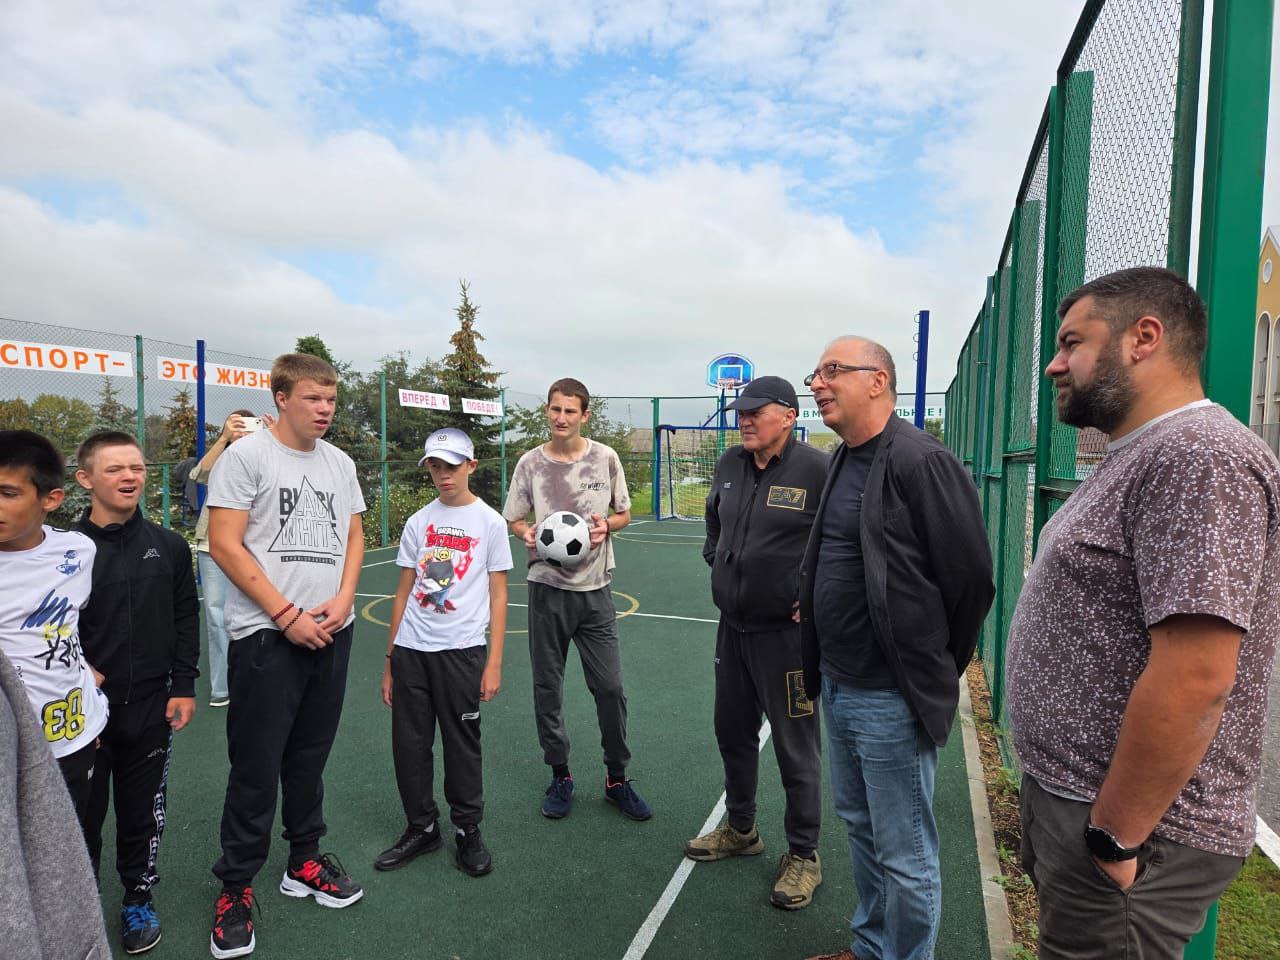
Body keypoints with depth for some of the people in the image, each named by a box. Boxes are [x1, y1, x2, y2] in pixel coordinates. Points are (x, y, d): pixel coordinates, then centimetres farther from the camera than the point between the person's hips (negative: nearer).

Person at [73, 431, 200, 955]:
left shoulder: (168, 546, 0)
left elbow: (186, 618, 5)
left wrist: (184, 686, 2)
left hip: (151, 709, 2)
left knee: (144, 812, 14)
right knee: (83, 815, 12)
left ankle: (138, 899, 34)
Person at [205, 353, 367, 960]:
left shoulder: (340, 463, 10)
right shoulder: (247, 456, -7)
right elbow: (225, 545, -12)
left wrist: (342, 601, -3)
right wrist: (287, 615, -14)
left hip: (331, 634, 5)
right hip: (265, 636, -5)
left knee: (310, 757, 16)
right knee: (257, 767, 3)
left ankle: (305, 862, 33)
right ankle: (236, 886, 21)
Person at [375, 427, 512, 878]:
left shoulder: (489, 522, -2)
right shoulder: (418, 522, 8)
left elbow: (498, 596, -1)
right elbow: (404, 593, 11)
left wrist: (494, 663, -6)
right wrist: (389, 662, 10)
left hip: (461, 650, -3)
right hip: (409, 650, 4)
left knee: (462, 744, 5)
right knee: (409, 743, 9)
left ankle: (468, 832, 25)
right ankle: (421, 828, 29)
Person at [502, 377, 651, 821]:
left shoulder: (605, 458, -1)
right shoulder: (531, 462, -1)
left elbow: (624, 513, 9)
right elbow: (514, 519, 8)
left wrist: (606, 525, -12)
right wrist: (528, 532, -14)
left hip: (594, 588, 0)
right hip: (547, 588, 0)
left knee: (610, 687, 2)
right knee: (547, 688, 9)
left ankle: (617, 779, 22)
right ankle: (560, 777, 28)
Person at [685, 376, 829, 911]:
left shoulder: (817, 469, -16)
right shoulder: (730, 465, 5)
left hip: (787, 632, -7)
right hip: (732, 626, 7)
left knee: (796, 747, 7)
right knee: (732, 731, 20)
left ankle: (803, 856, 27)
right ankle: (741, 830, 42)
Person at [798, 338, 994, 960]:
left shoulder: (921, 463, -18)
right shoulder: (842, 462, 9)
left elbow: (971, 580, -15)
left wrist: (935, 672, -2)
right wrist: (824, 664, 15)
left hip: (890, 699, -9)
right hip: (838, 686, 9)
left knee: (904, 856, 8)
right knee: (858, 824, 24)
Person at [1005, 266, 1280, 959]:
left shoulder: (1198, 458, -21)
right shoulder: (1135, 458, 12)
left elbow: (1194, 681, -27)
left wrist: (1113, 839, -19)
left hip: (1126, 827, -9)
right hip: (1064, 798, 9)